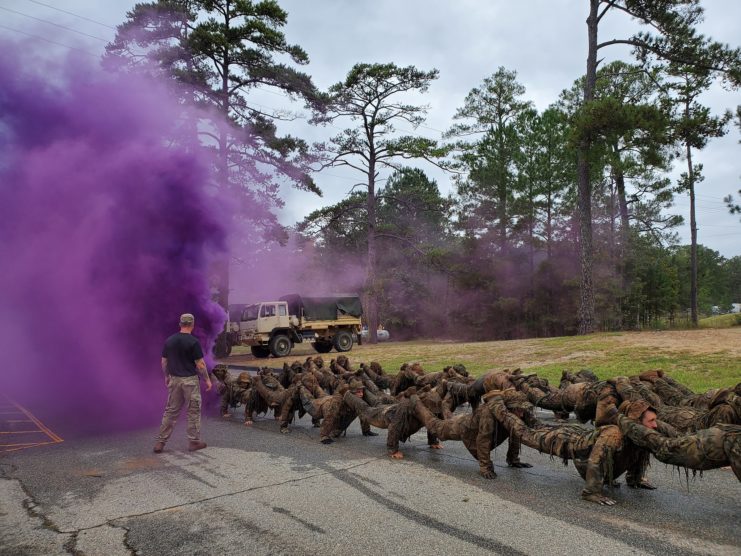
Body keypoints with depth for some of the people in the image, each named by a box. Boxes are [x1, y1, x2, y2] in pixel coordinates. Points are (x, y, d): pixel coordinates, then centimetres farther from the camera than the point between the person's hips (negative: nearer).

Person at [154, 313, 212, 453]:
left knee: (170, 411, 13)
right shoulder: (193, 342, -14)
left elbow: (164, 362, 8)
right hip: (190, 380, -5)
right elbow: (200, 364, -13)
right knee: (194, 411, 7)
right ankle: (194, 442, 13)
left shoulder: (169, 340, 2)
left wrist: (167, 376, 22)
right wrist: (207, 379, -2)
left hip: (174, 379, 5)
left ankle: (160, 442, 12)